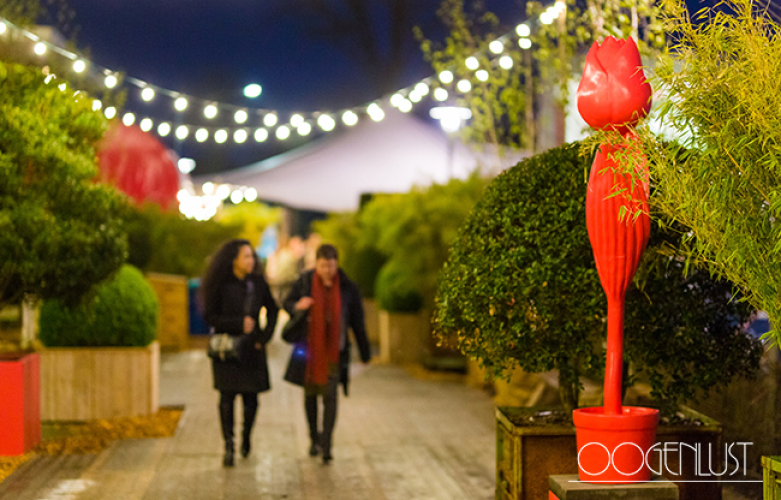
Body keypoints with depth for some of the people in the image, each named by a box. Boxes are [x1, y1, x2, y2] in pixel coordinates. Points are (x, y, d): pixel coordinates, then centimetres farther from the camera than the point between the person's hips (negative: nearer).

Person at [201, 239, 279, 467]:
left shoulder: (258, 283, 4)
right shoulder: (221, 285, -5)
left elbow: (272, 311, 14)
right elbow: (210, 317, -5)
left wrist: (265, 335, 2)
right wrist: (238, 324, -15)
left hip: (251, 348, 2)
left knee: (251, 398, 2)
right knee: (227, 397, -5)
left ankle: (246, 436, 29)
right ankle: (228, 445, 4)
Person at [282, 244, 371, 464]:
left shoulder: (348, 288, -6)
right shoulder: (305, 282, -4)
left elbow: (357, 323, 2)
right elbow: (286, 303, 9)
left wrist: (365, 354, 6)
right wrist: (297, 306, -16)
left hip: (334, 351, -2)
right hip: (309, 348, 2)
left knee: (330, 395, -11)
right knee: (310, 394, 12)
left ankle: (326, 446, -11)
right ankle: (315, 438, 30)